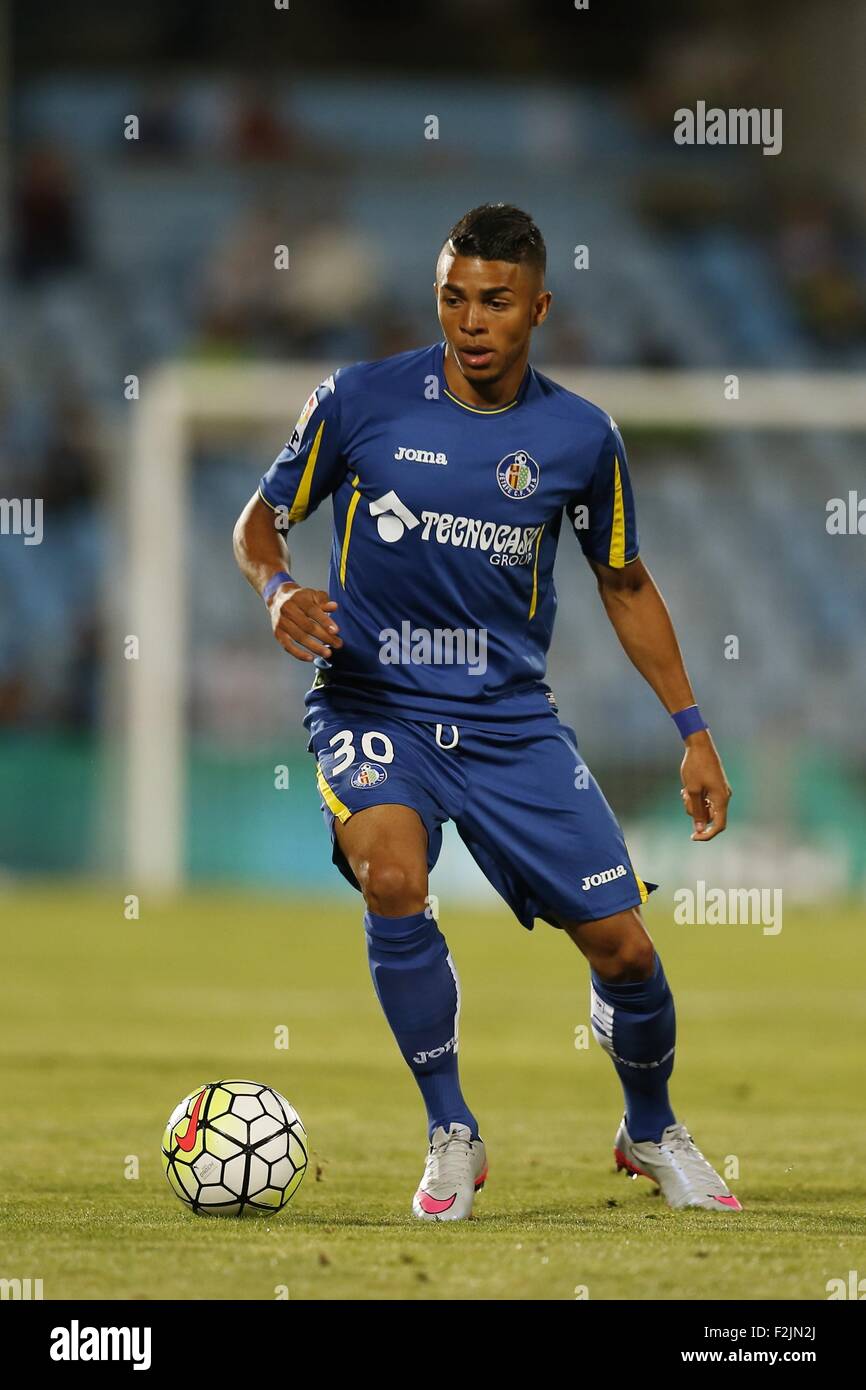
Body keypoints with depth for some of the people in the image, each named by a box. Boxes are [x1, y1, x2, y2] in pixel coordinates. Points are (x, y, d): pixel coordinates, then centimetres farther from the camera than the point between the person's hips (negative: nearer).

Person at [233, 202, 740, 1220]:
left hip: (512, 717, 2)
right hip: (372, 705, -2)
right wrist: (277, 590, -17)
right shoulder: (360, 402, -7)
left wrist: (693, 731, 10)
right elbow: (261, 518, 6)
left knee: (621, 943, -2)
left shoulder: (578, 437, -1)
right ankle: (452, 1136, -12)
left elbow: (625, 584, 13)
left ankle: (651, 1133, 29)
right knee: (394, 880, -31)